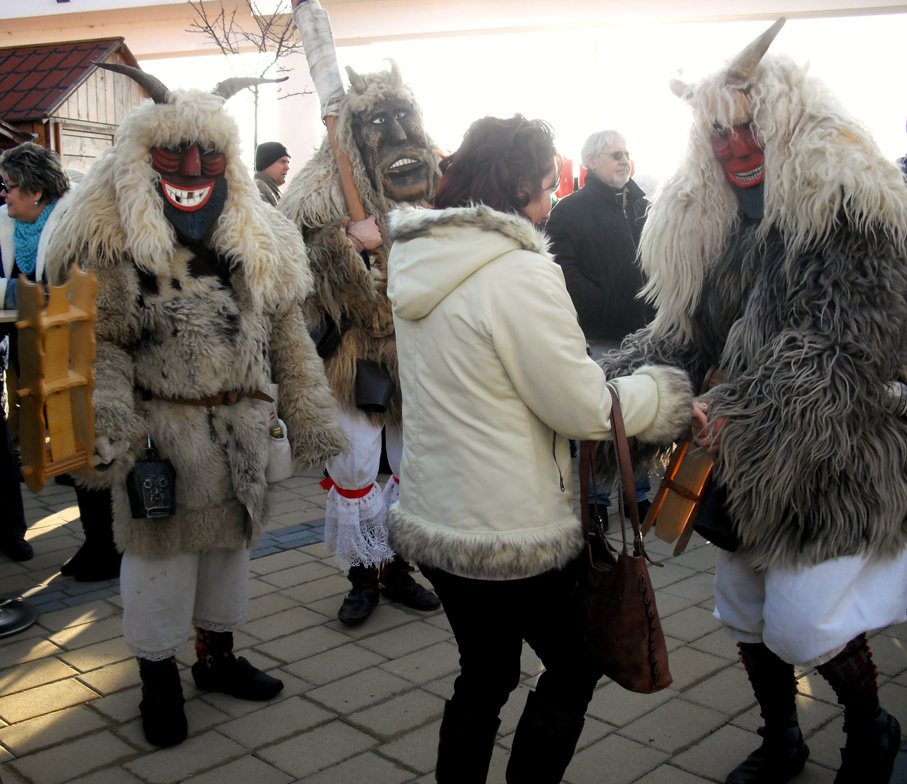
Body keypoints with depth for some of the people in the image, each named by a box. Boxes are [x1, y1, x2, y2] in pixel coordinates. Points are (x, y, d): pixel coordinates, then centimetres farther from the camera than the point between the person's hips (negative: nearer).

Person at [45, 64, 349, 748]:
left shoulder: (260, 241, 5)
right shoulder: (113, 241, -8)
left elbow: (287, 332, 8)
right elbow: (101, 342, -11)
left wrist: (311, 420, 7)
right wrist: (107, 428, -25)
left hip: (239, 426, 5)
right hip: (160, 428, -5)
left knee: (231, 539, 18)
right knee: (162, 552, 5)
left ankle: (218, 654, 40)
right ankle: (159, 677, 27)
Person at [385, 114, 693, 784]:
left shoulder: (418, 263, 5)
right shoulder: (518, 272, -21)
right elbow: (580, 406, -16)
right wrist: (666, 395, 0)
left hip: (435, 519, 8)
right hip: (512, 532, -8)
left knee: (484, 673, 24)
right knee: (574, 666, 16)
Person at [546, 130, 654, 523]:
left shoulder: (642, 205, 17)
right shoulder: (570, 210, 0)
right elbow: (564, 270, -10)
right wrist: (602, 308, -15)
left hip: (643, 329, 5)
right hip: (602, 336, -5)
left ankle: (639, 493, 23)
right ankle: (597, 500, 13)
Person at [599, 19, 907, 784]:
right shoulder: (716, 219, 8)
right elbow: (684, 325, 5)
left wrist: (742, 413, -26)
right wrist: (613, 385, -10)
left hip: (833, 456, -7)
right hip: (749, 462, 7)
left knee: (801, 621, -5)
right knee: (745, 609, 15)